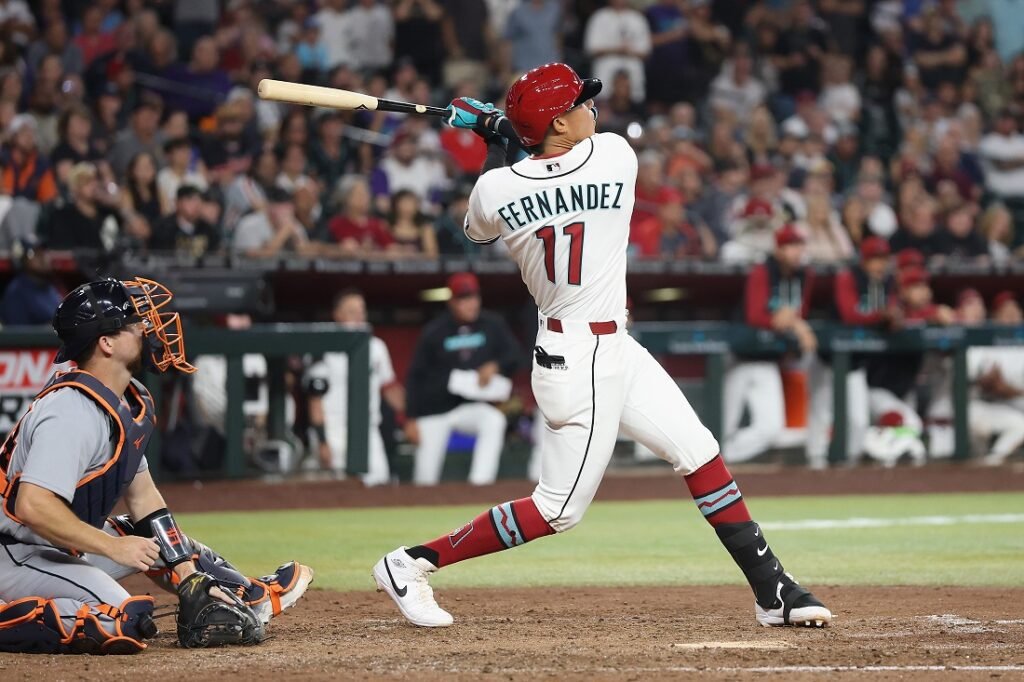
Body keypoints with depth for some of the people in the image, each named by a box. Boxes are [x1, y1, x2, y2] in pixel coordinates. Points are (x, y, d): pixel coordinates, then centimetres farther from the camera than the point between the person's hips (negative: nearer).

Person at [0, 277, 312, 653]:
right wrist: (113, 547, -27)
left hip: (70, 547, 11)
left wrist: (188, 573, 8)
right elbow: (33, 506, -33)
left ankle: (248, 599, 41)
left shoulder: (133, 403, 7)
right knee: (125, 625, -30)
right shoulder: (76, 411, -25)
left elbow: (141, 494, 14)